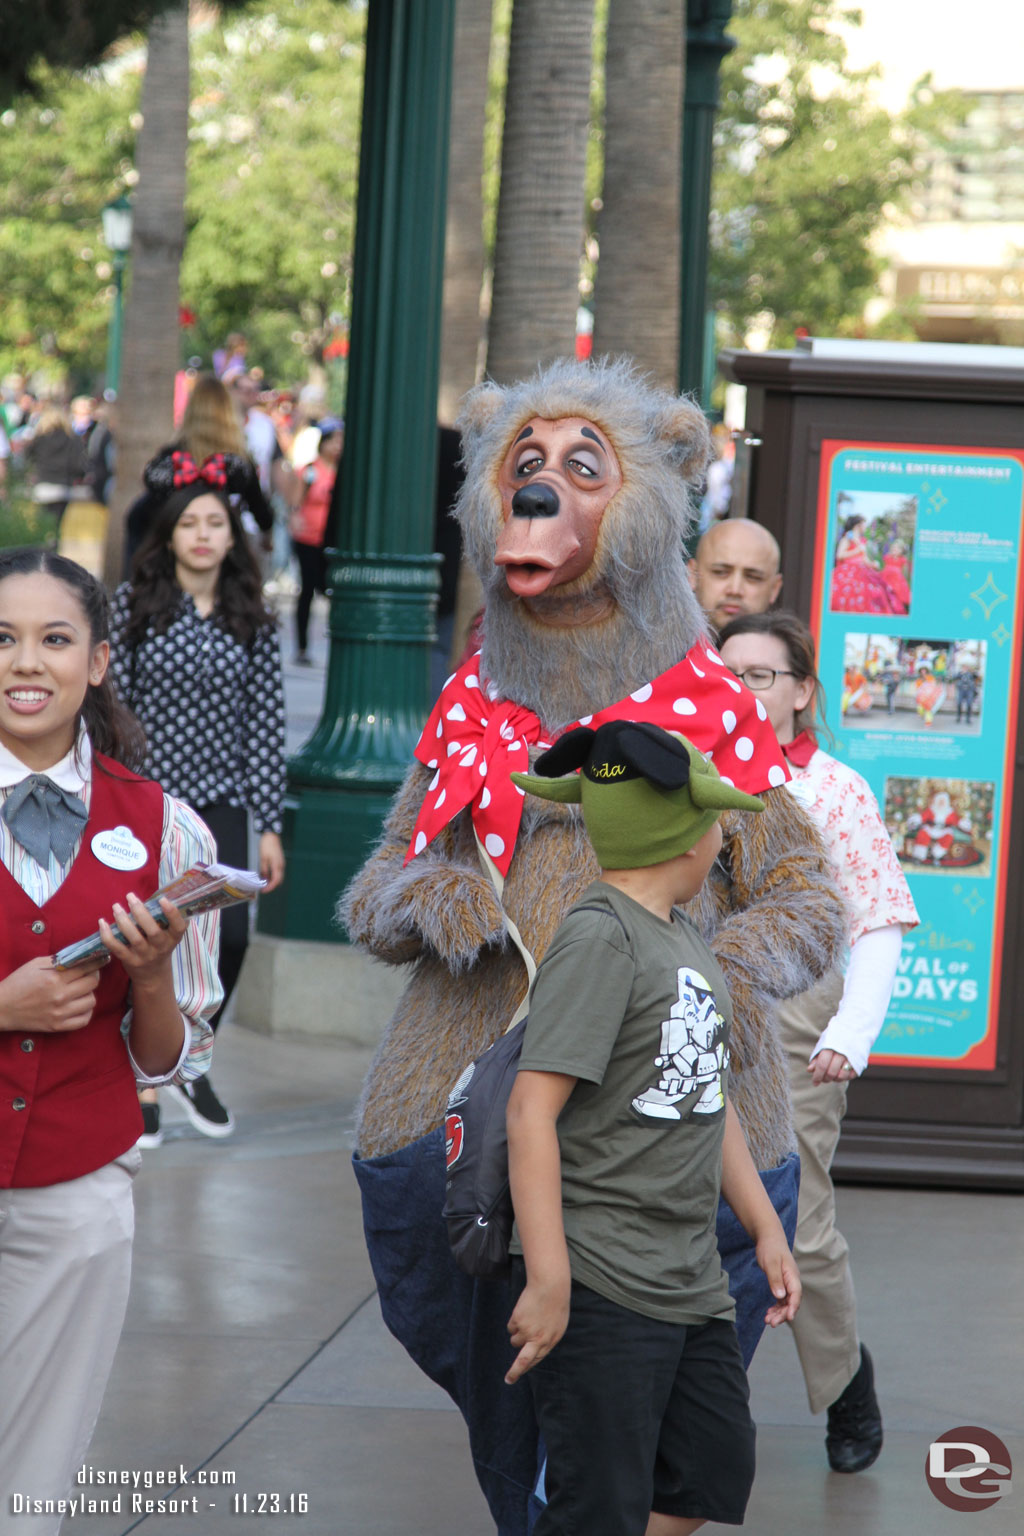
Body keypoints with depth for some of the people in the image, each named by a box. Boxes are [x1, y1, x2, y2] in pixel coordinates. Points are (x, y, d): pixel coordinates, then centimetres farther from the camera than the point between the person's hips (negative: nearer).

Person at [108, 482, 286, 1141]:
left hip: (218, 801, 1)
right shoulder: (132, 606, 0)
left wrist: (270, 826, 1)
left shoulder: (254, 624, 4)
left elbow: (266, 728, 4)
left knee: (231, 933, -12)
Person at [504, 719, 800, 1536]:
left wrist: (766, 1228, 20)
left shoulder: (684, 938, 14)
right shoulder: (600, 939, -15)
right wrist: (548, 1279, -24)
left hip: (691, 1283, 9)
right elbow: (532, 1109, -21)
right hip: (601, 1284, -9)